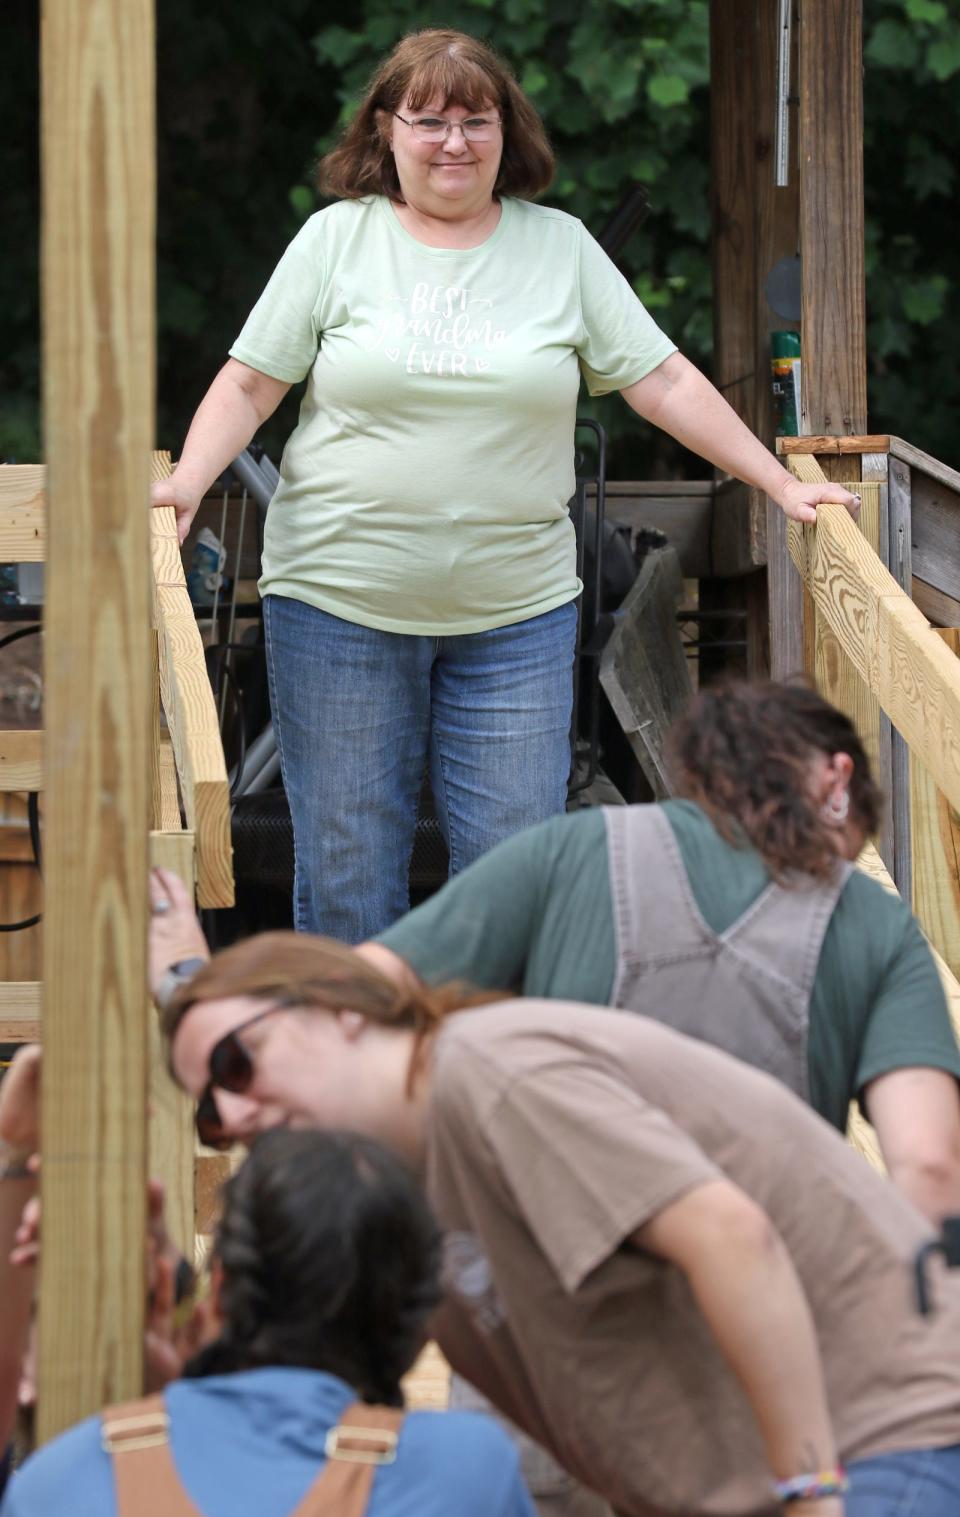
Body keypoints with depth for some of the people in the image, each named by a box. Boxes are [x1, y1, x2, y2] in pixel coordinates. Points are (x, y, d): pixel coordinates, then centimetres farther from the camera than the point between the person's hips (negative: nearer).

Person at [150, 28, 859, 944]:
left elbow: (663, 382, 7)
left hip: (516, 616, 1)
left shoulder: (561, 249, 7)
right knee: (344, 869, 2)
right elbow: (249, 384, 4)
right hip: (342, 597, -1)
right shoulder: (337, 239, 4)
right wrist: (187, 482, -13)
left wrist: (782, 486, 3)